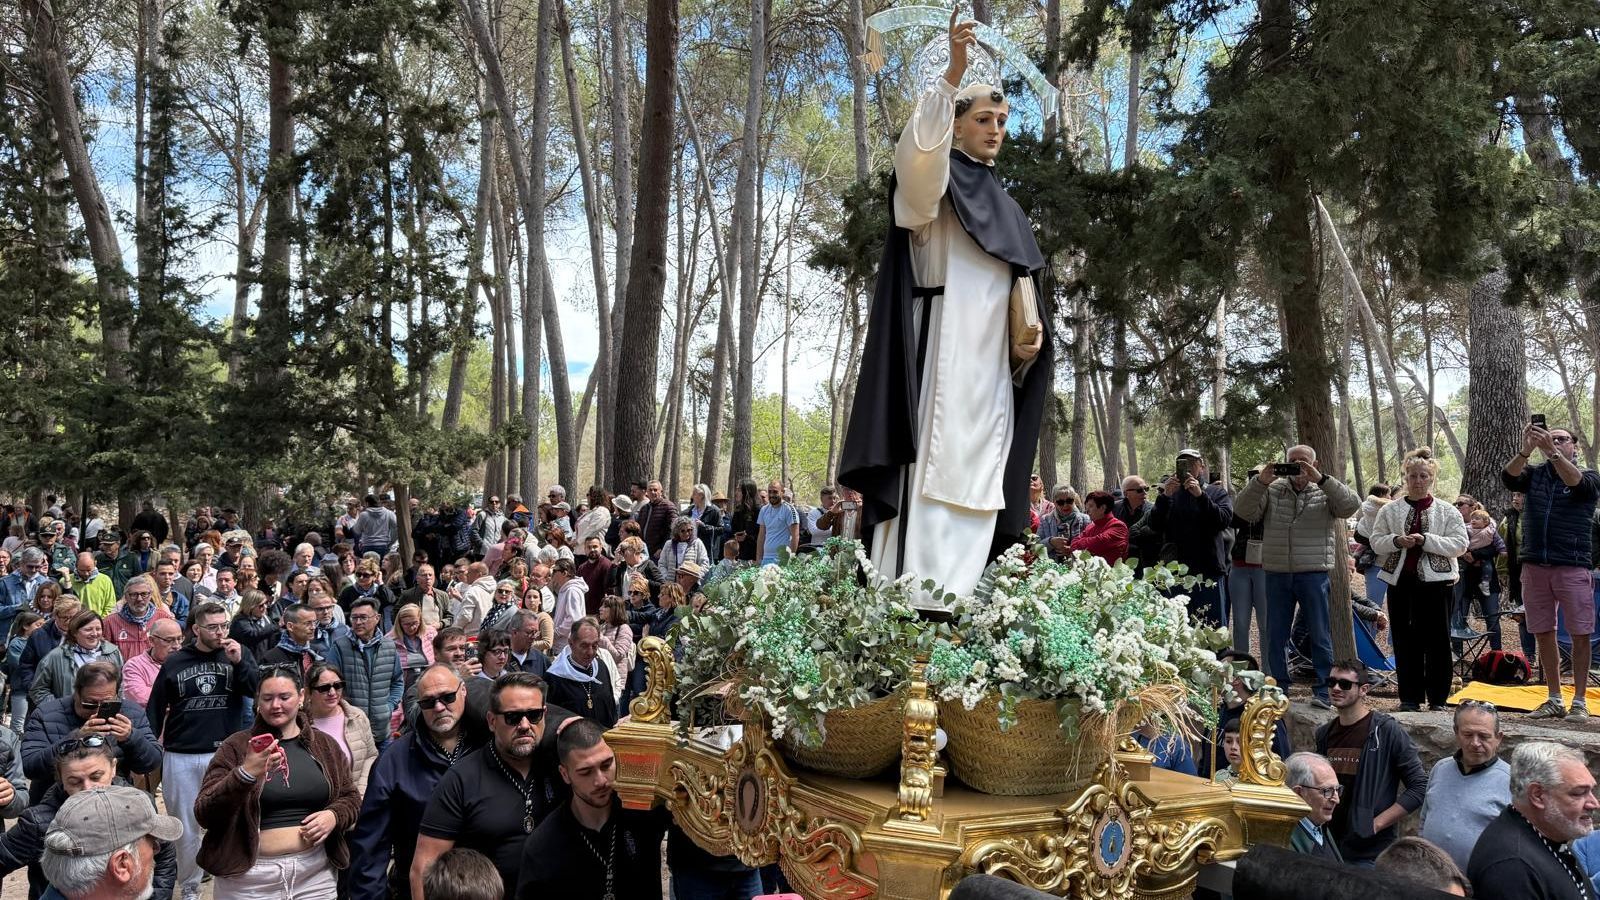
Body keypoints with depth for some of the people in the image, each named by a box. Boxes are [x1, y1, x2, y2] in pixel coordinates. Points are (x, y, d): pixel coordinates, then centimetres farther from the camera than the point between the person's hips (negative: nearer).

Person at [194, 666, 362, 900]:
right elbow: (204, 815, -10)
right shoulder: (236, 746, -3)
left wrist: (334, 815, -9)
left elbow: (351, 798, 13)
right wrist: (245, 774, -24)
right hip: (248, 877, -2)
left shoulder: (324, 745, 6)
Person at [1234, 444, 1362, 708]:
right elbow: (1243, 511, -3)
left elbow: (1351, 505, -13)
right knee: (1275, 635, 9)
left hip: (1314, 574, -2)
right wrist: (1260, 481, -15)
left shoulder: (1325, 491, 4)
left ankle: (1323, 691, 11)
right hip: (1277, 574, 2)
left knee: (1320, 635, 3)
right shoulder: (1272, 490, 7)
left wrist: (1321, 479, -20)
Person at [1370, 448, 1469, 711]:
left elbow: (1460, 544, -5)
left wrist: (1426, 540, -16)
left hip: (1435, 581, -2)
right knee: (1404, 640, 4)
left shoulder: (1447, 512, 3)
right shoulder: (1390, 510, 8)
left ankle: (1438, 698, 12)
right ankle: (1409, 697, 13)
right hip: (1400, 580, 2)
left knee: (1437, 640, 2)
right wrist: (1396, 541, -14)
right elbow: (1376, 542, 7)